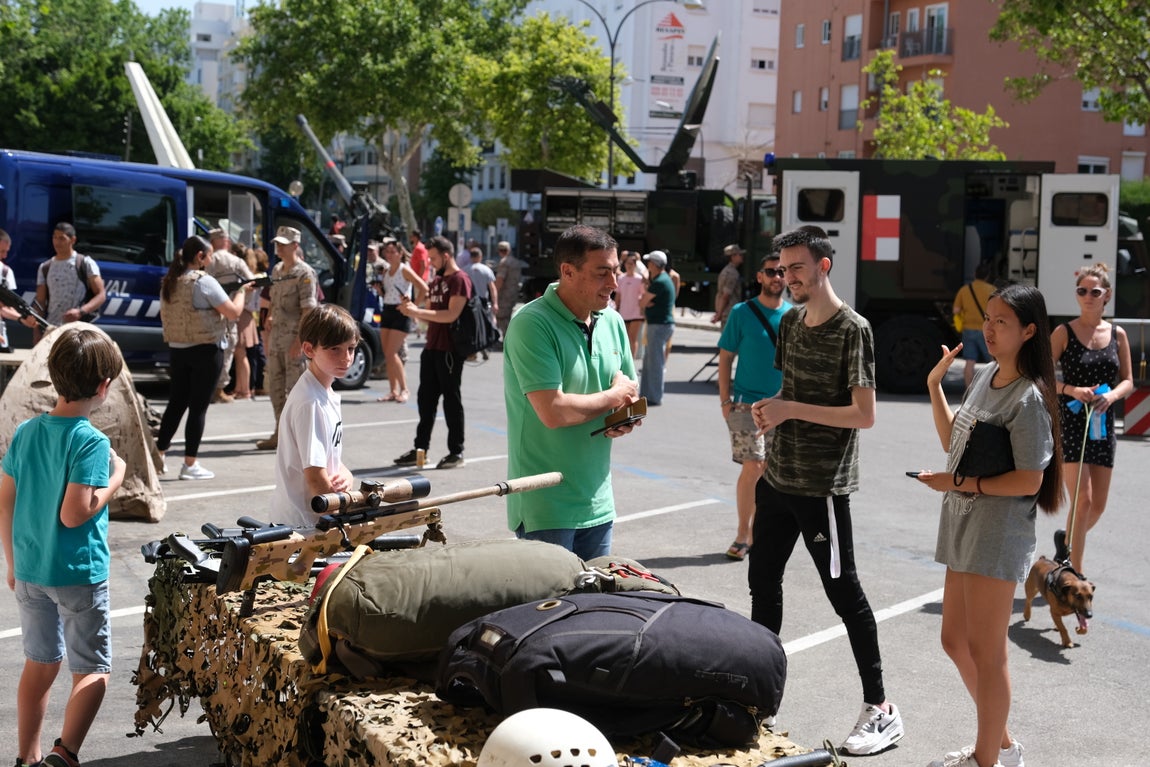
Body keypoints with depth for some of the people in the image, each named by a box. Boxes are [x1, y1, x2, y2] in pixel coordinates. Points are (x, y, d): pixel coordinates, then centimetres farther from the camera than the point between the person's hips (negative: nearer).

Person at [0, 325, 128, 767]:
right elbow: (73, 514, -23)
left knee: (39, 665, 20)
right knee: (93, 671, 6)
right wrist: (115, 479, -10)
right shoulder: (91, 442, -18)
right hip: (78, 574, -6)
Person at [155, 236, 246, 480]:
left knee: (176, 404, 15)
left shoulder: (168, 283, 8)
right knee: (198, 407, 0)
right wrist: (241, 291, 2)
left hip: (178, 349, 7)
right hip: (206, 350, -7)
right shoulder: (204, 282, -14)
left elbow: (163, 315, 19)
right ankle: (190, 464, 2)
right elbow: (234, 313, -14)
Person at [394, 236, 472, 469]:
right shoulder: (436, 281, 18)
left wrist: (417, 312, -19)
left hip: (449, 351, -9)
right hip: (431, 347, 9)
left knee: (451, 399, -2)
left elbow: (451, 315, -20)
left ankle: (456, 452, 6)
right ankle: (420, 449, 16)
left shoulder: (459, 280, -10)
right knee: (425, 398, 10)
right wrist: (413, 310, 3)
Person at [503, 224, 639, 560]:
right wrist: (614, 397, -9)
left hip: (598, 503, 7)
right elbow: (553, 412, -25)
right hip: (546, 506, -7)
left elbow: (630, 392, 19)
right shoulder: (532, 324, -16)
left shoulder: (612, 322, 8)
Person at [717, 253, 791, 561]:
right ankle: (743, 535, 4)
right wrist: (725, 400, -7)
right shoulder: (741, 313, -3)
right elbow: (726, 357, -1)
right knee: (752, 467, -8)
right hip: (747, 403, -3)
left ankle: (755, 532, 21)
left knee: (767, 471, 9)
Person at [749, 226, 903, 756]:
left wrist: (791, 409, -21)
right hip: (778, 478, 8)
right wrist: (771, 410, 0)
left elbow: (864, 415, -19)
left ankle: (879, 709, 10)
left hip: (823, 488, -8)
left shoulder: (852, 330, -14)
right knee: (762, 580, 15)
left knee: (844, 593, -1)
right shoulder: (790, 322, 9)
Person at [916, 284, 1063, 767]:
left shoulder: (1028, 399, -17)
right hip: (963, 529, 9)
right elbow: (954, 443, 16)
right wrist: (934, 386, 11)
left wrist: (959, 484, -17)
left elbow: (1029, 480, -20)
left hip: (998, 537, -9)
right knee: (955, 643, 17)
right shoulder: (986, 377, 9)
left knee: (985, 653, 1)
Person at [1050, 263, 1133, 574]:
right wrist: (1071, 391, -22)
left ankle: (1066, 540, 39)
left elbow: (1128, 381, 7)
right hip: (1069, 423, -4)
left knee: (1098, 505, 10)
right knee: (1082, 499, -12)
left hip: (1102, 424, 4)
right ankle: (1074, 573, -3)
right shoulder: (1064, 332, -4)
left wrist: (1112, 395, -14)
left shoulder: (1117, 335, 6)